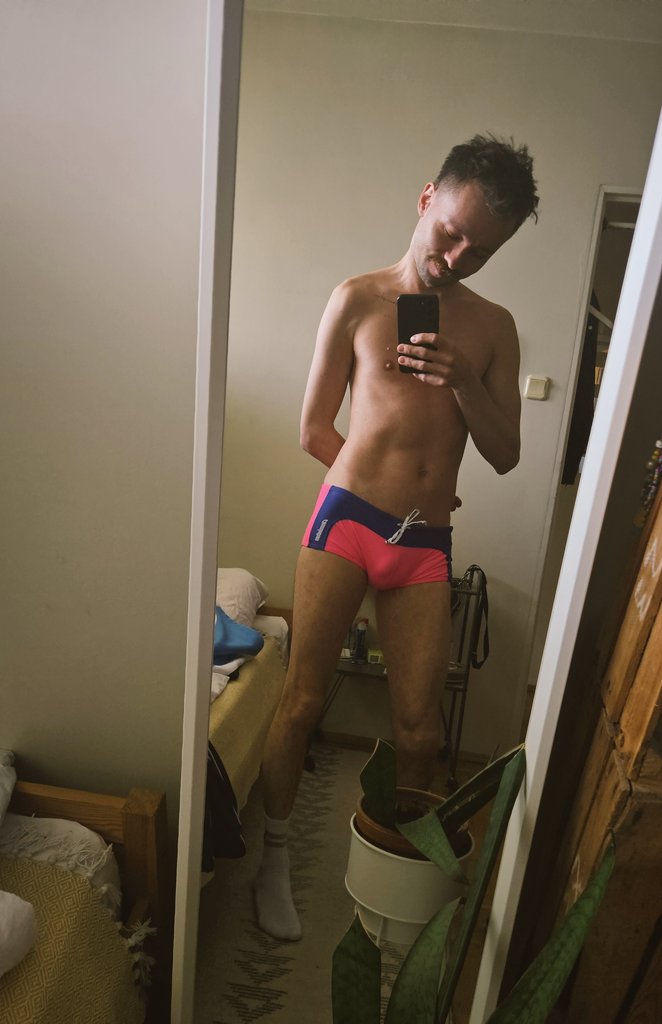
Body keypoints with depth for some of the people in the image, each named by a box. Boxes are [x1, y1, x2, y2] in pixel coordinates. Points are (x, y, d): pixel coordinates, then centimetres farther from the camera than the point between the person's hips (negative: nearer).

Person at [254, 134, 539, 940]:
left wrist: (463, 381, -8)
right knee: (303, 698, 4)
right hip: (347, 519, -2)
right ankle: (275, 858, 28)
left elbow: (505, 456, 7)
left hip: (426, 543, 3)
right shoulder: (358, 299, 3)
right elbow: (314, 432, 5)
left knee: (419, 728, 6)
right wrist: (382, 478, 9)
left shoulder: (493, 328, 11)